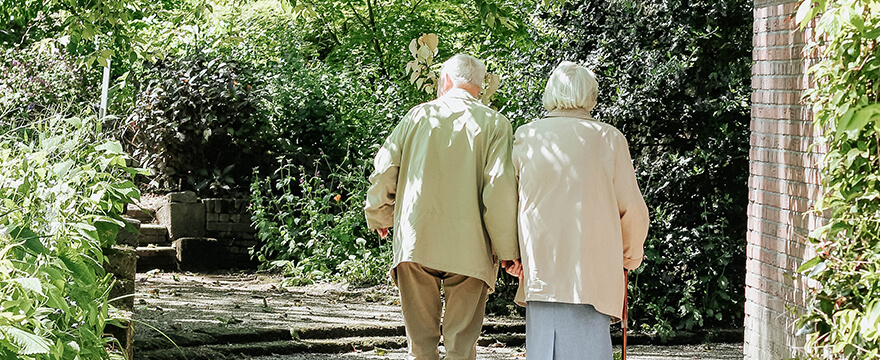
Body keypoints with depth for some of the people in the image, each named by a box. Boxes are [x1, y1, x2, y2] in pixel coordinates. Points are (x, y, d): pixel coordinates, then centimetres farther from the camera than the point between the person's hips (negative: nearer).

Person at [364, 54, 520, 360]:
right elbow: (500, 189, -9)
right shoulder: (495, 124, 0)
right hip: (469, 249, -1)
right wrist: (508, 251, -3)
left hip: (414, 241, 2)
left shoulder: (418, 115, 7)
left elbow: (383, 171, 7)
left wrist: (379, 217, 25)